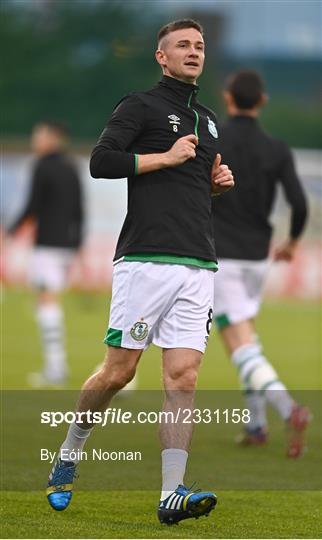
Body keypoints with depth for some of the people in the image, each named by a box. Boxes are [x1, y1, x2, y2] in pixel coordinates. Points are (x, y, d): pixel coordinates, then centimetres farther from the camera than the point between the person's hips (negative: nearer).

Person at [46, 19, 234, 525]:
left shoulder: (207, 119, 23)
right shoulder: (141, 105, 1)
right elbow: (101, 161, -12)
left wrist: (219, 181, 14)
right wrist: (167, 157, -11)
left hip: (198, 266, 6)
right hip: (146, 259, -6)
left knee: (183, 378, -5)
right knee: (118, 372, -3)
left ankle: (172, 493, -10)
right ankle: (66, 459, 19)